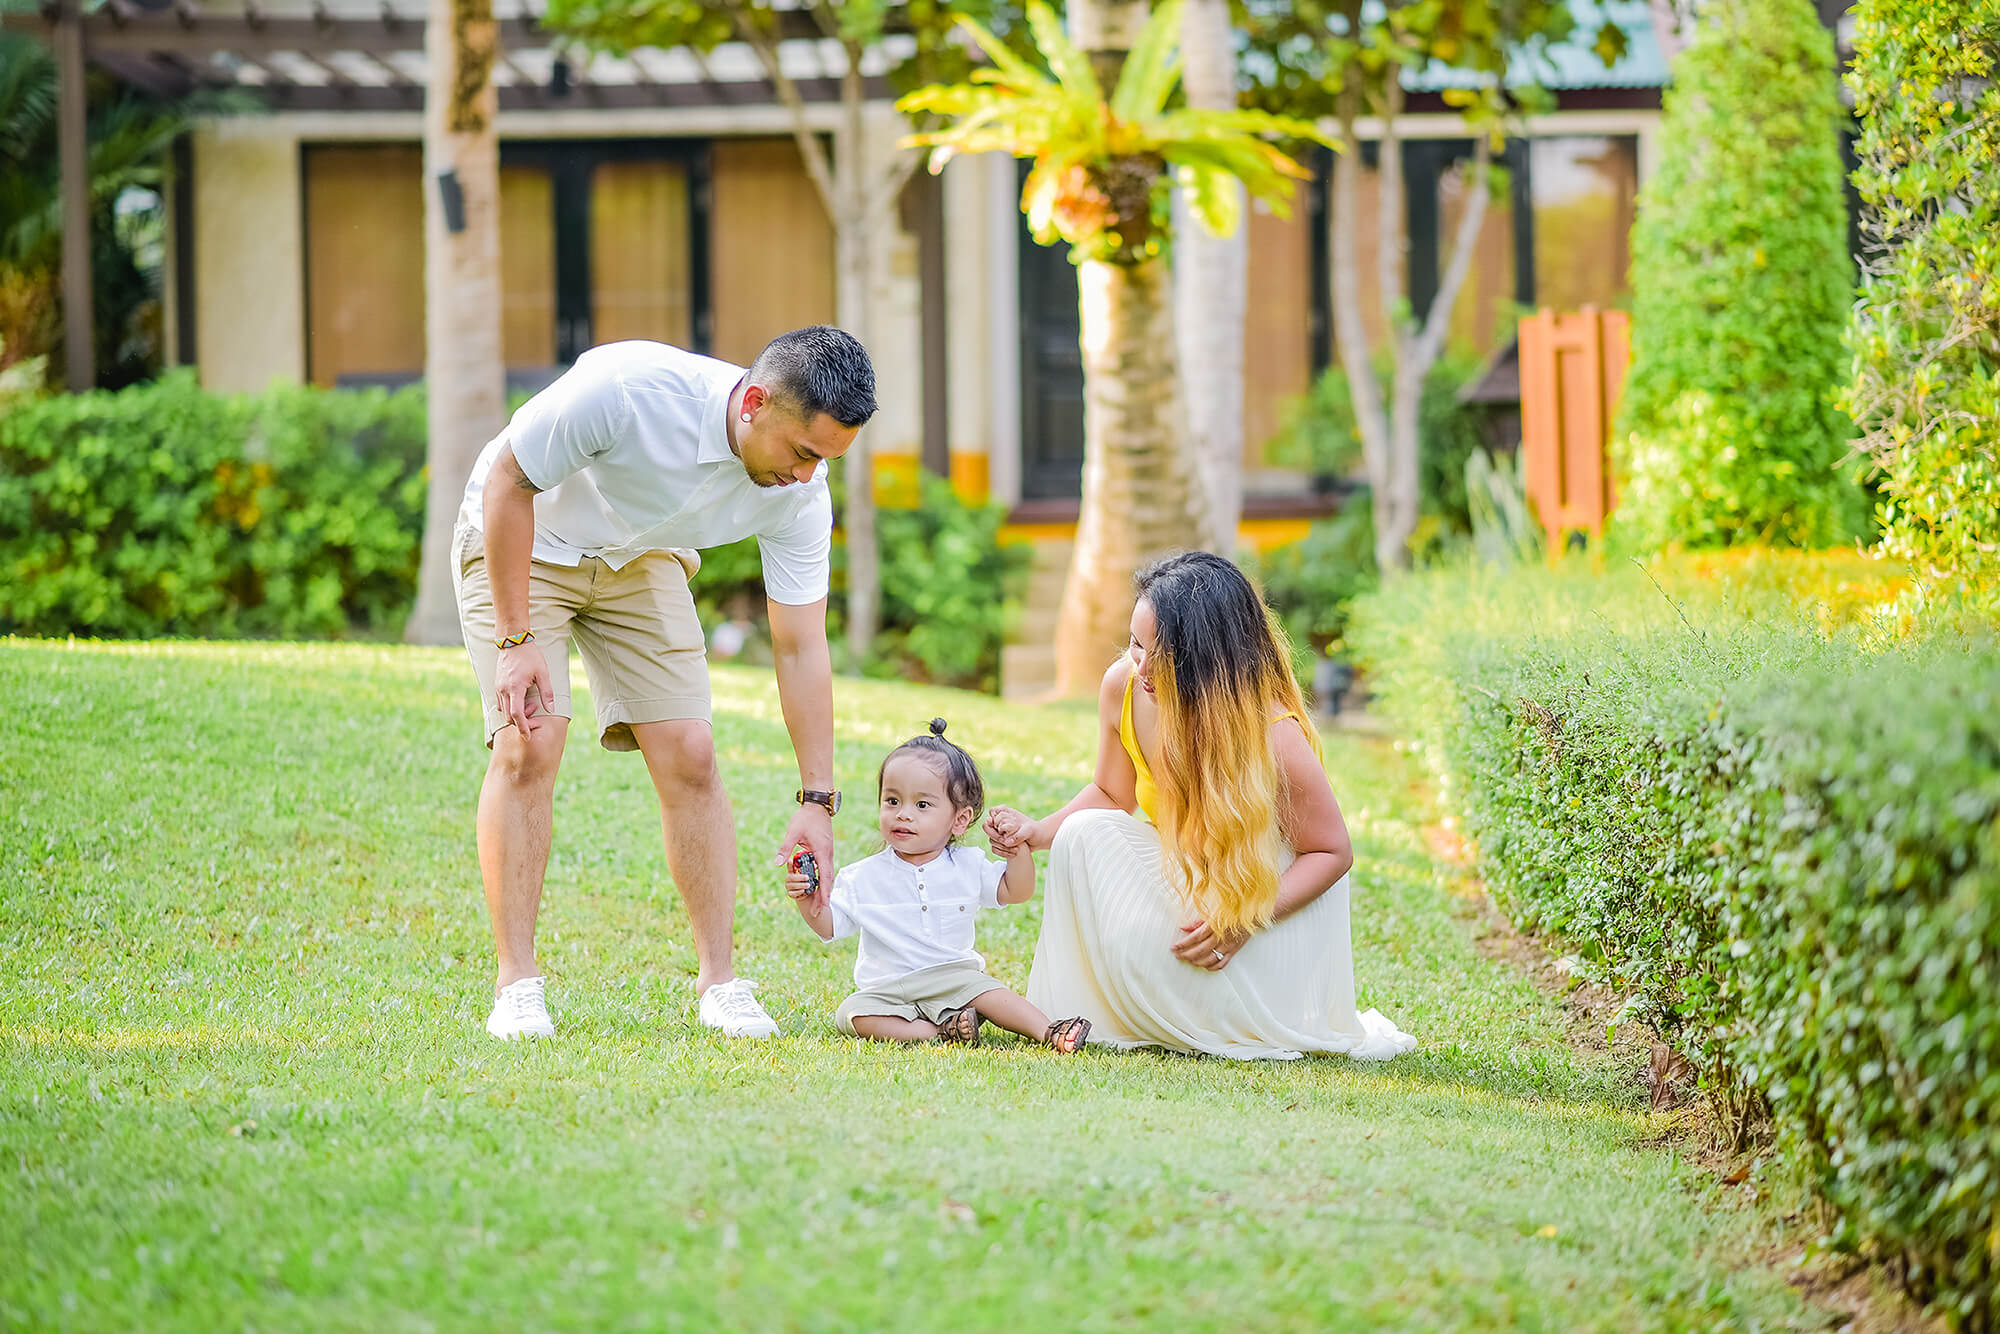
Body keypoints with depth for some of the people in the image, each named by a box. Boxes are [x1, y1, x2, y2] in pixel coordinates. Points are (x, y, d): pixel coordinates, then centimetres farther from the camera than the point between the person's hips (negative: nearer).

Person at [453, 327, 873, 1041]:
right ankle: (515, 984, -13)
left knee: (689, 754, -8)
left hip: (642, 559, 4)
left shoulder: (799, 492, -22)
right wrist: (517, 640, -26)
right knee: (528, 746, -18)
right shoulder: (626, 389, -37)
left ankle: (718, 979, 0)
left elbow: (801, 647, -15)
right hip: (522, 539, -4)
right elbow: (507, 481, -24)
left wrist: (817, 801, -19)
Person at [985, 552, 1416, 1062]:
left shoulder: (1275, 738, -31)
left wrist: (1246, 921, -30)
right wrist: (1037, 831, -14)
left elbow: (1332, 852, -18)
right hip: (1181, 877, 5)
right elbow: (1111, 794, 4)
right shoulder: (1123, 688, -16)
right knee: (1086, 835, -20)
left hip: (1278, 886, -5)